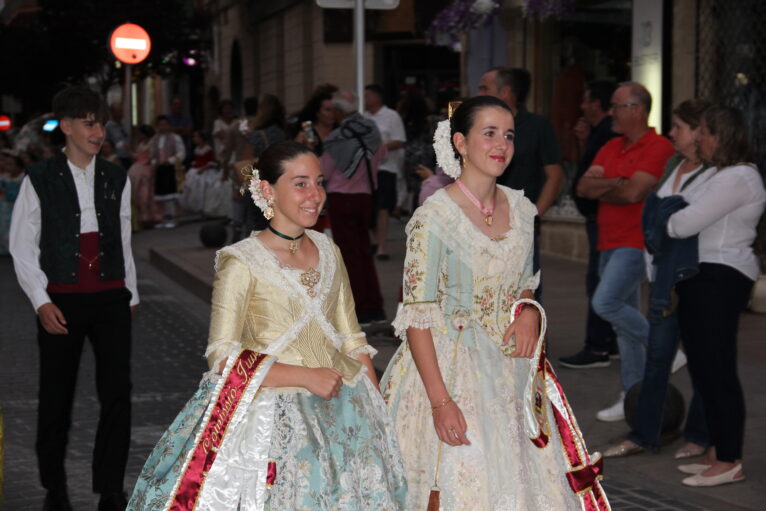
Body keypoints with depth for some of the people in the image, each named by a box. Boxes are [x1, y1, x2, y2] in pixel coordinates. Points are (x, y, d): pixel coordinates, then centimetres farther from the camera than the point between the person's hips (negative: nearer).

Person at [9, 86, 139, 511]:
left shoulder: (116, 178, 9)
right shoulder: (40, 180, -2)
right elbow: (22, 247, -1)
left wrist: (131, 295, 15)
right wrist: (41, 301, -7)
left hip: (111, 298, 2)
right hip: (62, 300, -2)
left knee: (117, 392, -2)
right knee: (56, 397, 7)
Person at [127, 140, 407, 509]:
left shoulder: (328, 253, 9)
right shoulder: (242, 263, -8)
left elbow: (352, 341, 13)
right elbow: (223, 357, -14)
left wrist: (377, 408, 3)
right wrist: (305, 376, -20)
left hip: (343, 411, 5)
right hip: (270, 415, -5)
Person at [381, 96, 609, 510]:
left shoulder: (520, 209, 5)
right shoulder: (435, 216, -13)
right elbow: (416, 317, -14)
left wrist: (529, 313, -4)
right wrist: (440, 401, -20)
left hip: (511, 368, 6)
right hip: (450, 369, -6)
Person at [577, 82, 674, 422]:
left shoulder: (658, 148, -10)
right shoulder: (611, 148, 15)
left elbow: (633, 193, -21)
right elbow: (583, 187, 5)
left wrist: (600, 187, -2)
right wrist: (616, 183, -11)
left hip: (636, 244, -8)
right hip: (610, 244, 8)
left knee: (605, 303, -23)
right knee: (624, 321, 10)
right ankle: (632, 397, 16)